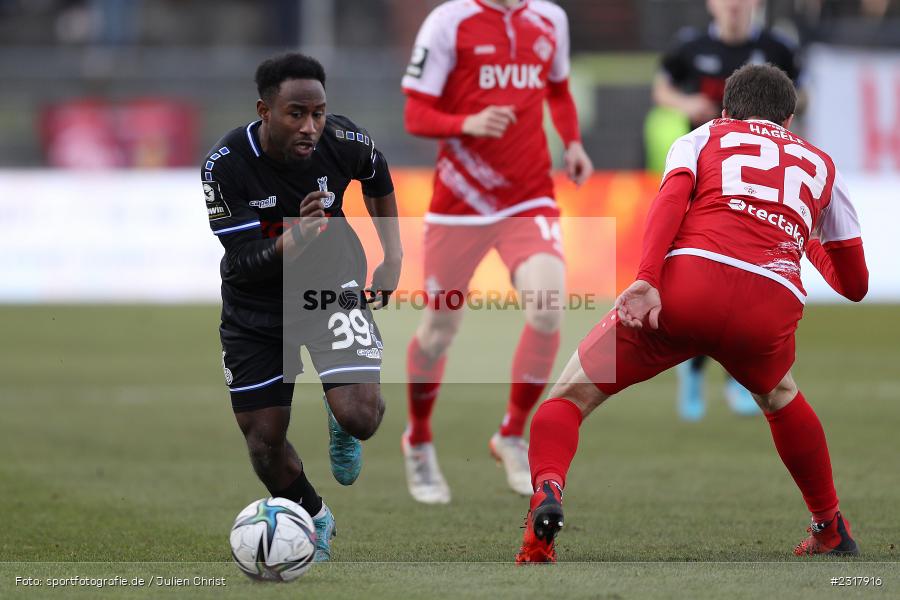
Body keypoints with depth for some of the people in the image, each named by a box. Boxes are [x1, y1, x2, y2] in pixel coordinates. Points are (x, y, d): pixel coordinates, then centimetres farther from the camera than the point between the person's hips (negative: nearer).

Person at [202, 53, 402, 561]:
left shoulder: (345, 141, -19)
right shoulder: (225, 166, -26)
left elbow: (378, 177, 7)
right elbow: (246, 262, -26)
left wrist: (393, 256, 11)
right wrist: (298, 236, -44)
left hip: (331, 286, 0)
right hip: (256, 306, 0)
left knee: (360, 418, -21)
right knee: (264, 442, 4)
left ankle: (343, 423, 19)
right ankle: (315, 520, 35)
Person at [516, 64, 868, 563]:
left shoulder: (704, 137, 27)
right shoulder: (821, 165, 33)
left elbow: (672, 197, 3)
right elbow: (855, 284, 36)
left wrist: (646, 281, -11)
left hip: (687, 283, -2)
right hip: (772, 308, 2)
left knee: (569, 397, 7)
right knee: (780, 398, 37)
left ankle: (547, 490, -23)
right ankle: (832, 531, 42)